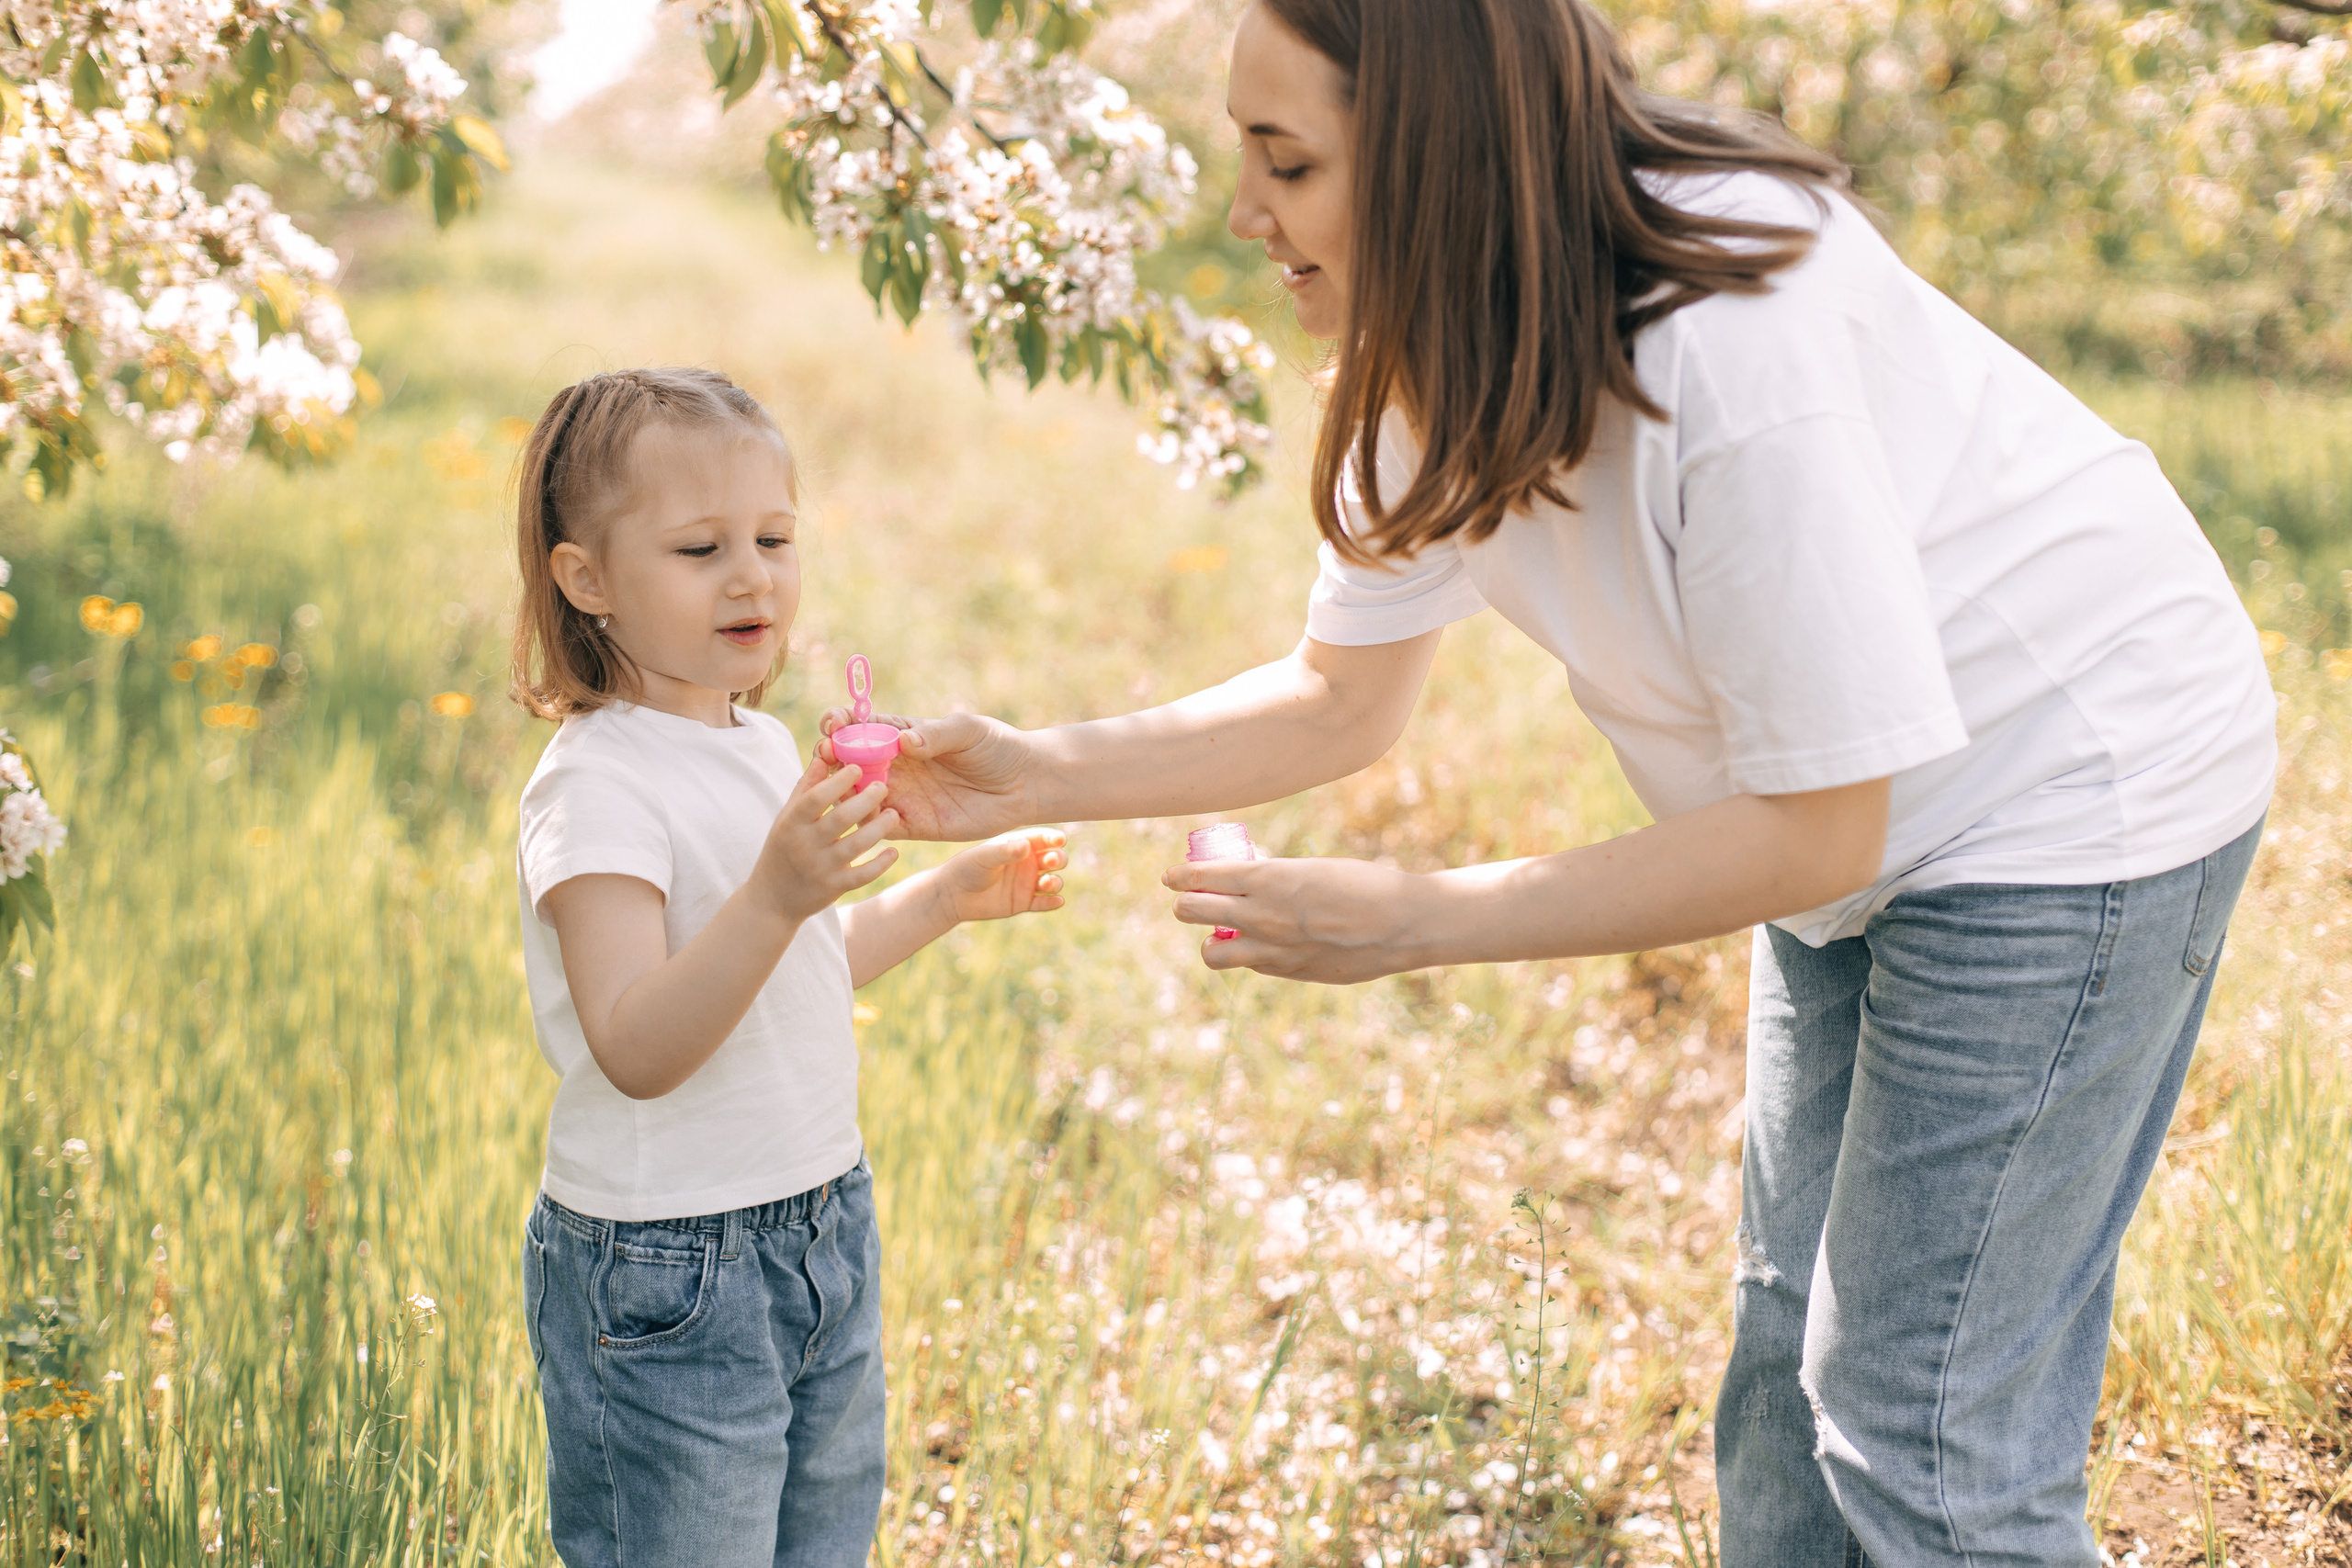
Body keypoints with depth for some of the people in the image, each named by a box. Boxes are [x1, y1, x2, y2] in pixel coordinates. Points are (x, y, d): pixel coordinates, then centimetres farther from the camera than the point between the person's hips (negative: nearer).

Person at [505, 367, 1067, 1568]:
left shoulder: (763, 746, 8)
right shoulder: (596, 786, -19)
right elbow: (635, 1051, -29)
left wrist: (945, 898, 18)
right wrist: (776, 894, -39)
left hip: (823, 1231, 8)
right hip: (667, 1277, -8)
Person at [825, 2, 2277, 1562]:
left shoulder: (1733, 335, -34)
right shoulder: (1452, 347, -8)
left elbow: (1813, 832, -29)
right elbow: (1345, 699, 3)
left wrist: (1414, 922, -28)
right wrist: (1039, 774, -10)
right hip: (1867, 822, 8)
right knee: (1792, 1385, 17)